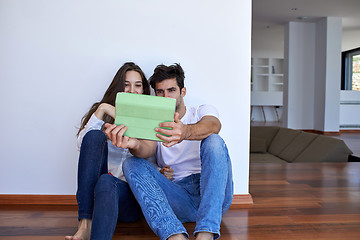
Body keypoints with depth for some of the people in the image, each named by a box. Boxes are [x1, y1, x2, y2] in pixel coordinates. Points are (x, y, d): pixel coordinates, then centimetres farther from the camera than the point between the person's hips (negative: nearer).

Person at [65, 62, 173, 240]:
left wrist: (162, 173, -7)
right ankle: (85, 224, -31)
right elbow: (82, 144, -3)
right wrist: (101, 111, -11)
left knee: (106, 181, -36)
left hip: (132, 194, -1)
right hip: (93, 189, 2)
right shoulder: (107, 117, 15)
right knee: (95, 135, -24)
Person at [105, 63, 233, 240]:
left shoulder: (203, 111, 9)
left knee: (213, 141, -26)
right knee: (131, 164, -16)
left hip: (213, 193, -1)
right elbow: (146, 150, -10)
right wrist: (133, 145, -36)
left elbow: (213, 125, -18)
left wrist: (186, 132, -42)